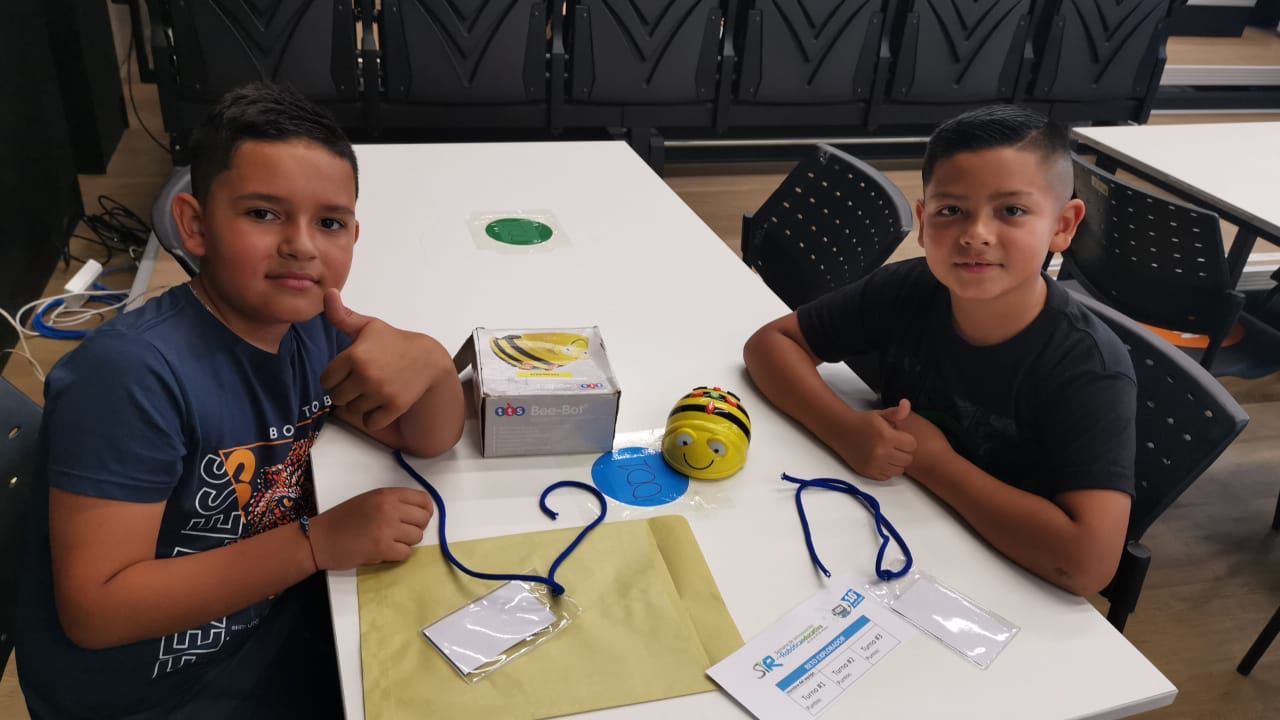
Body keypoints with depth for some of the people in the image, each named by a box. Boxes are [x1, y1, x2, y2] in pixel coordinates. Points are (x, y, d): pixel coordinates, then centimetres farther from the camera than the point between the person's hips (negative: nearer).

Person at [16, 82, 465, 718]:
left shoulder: (314, 328, -6)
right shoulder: (133, 374, -27)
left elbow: (429, 441, -3)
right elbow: (96, 610, -27)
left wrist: (429, 360, -26)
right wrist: (319, 541, -31)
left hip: (279, 635, 6)